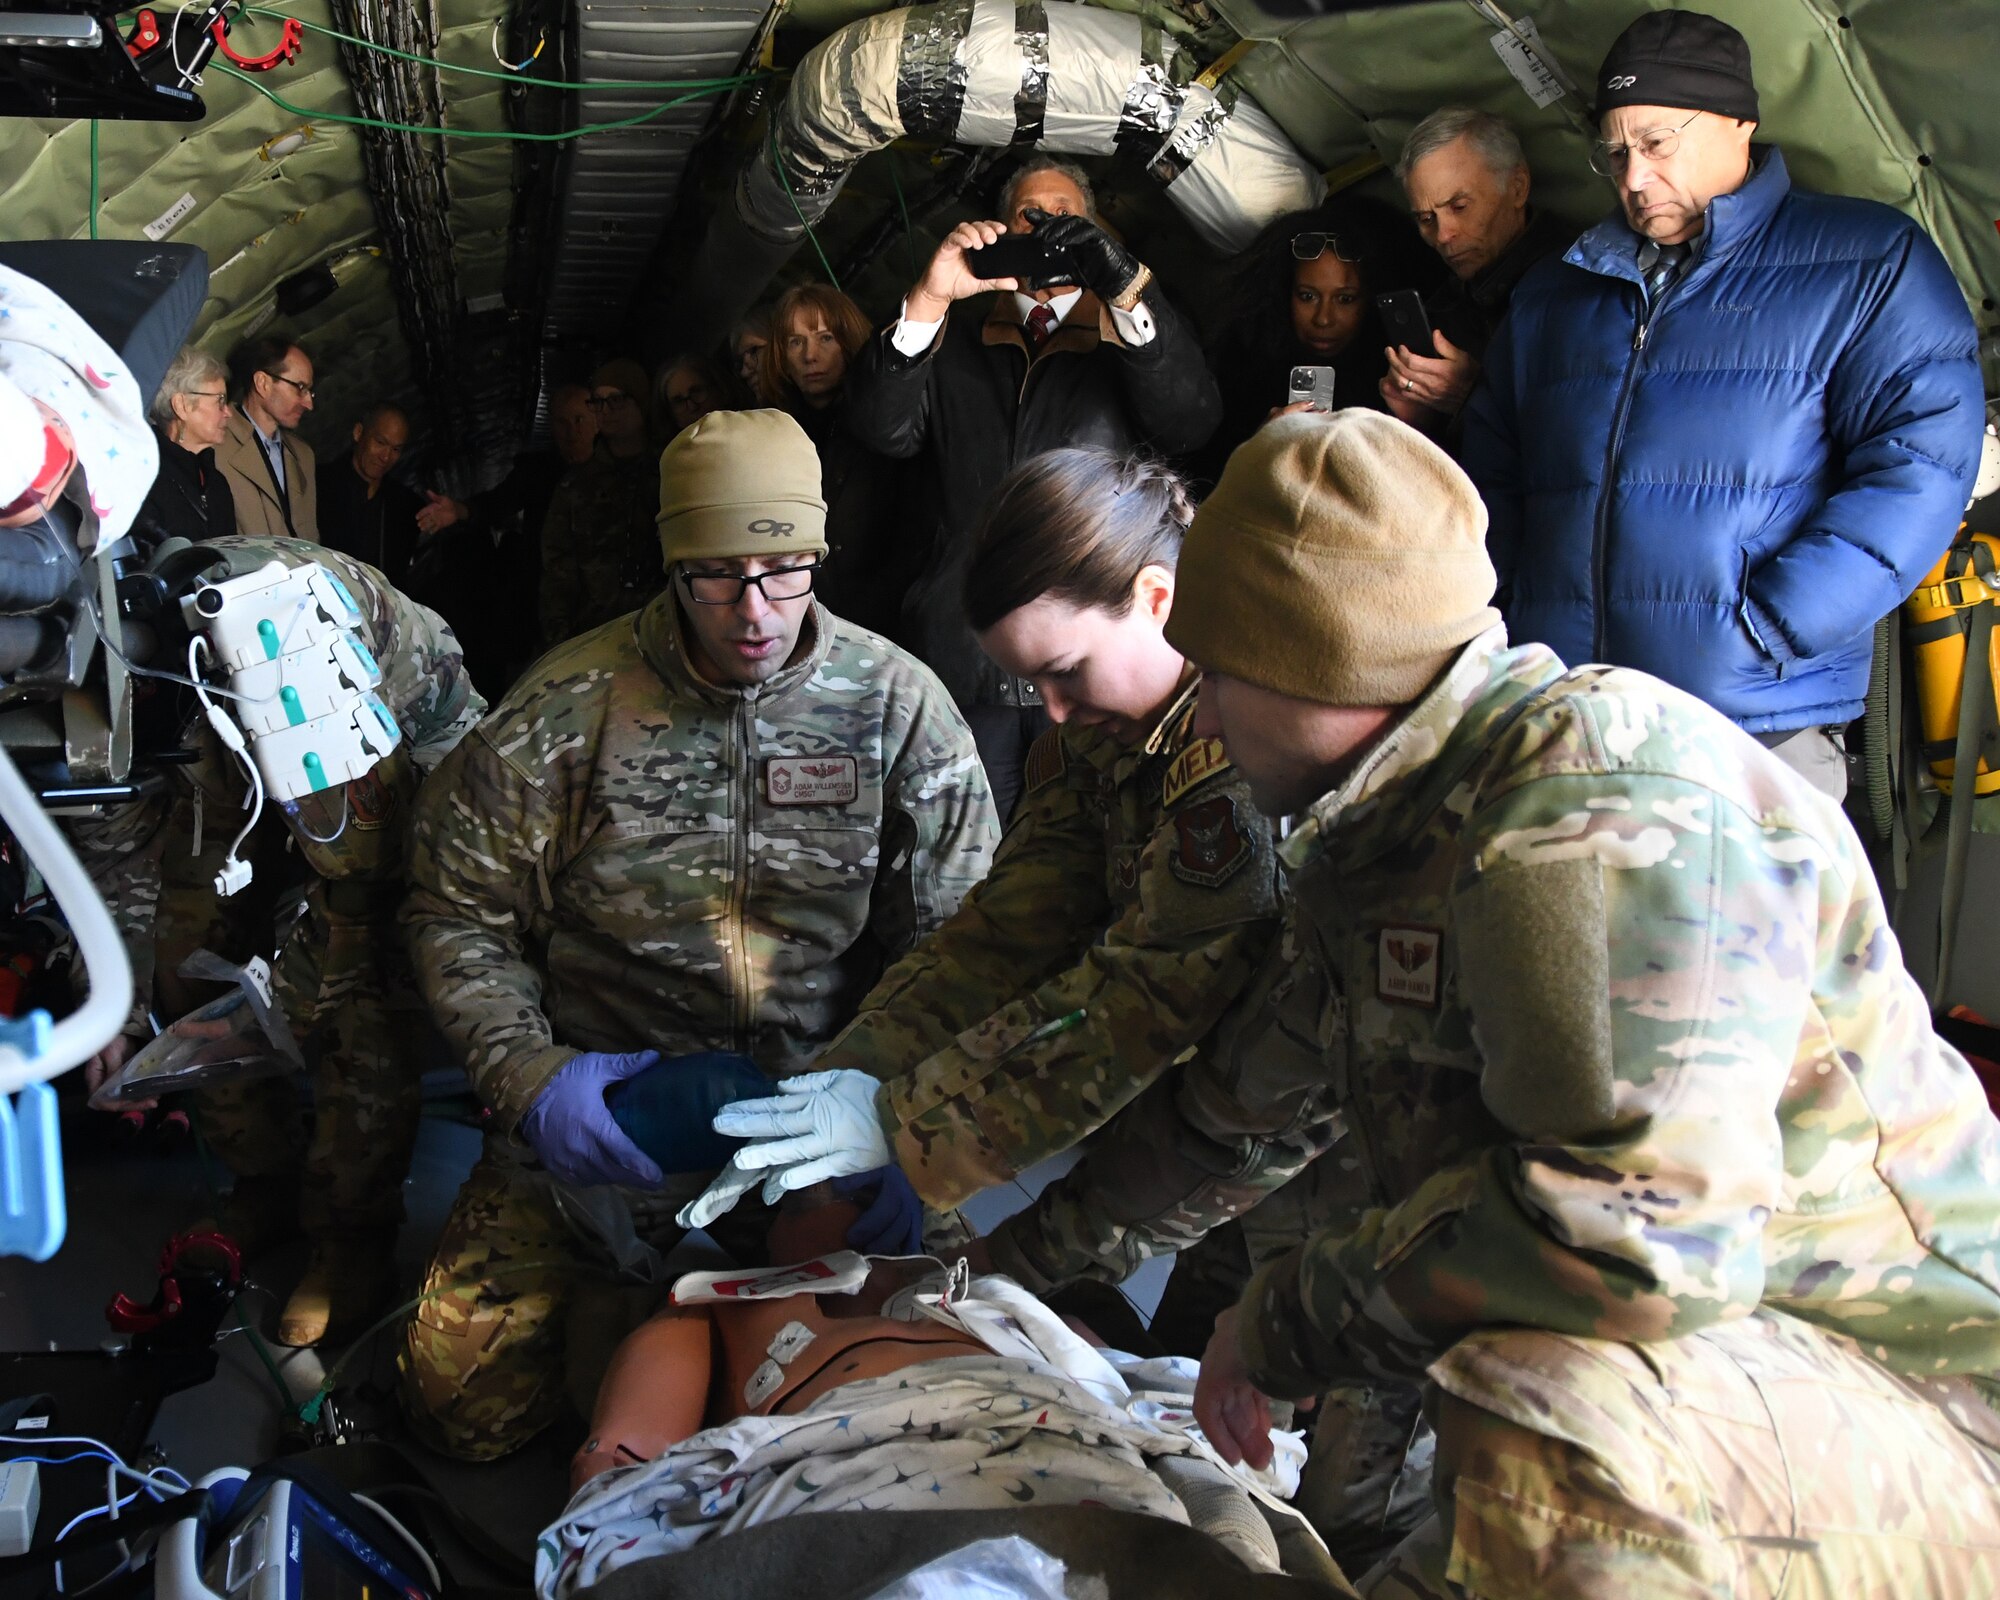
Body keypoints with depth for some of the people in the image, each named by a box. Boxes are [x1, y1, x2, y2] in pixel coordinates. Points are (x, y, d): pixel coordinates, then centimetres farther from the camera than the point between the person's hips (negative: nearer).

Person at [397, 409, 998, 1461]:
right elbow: (457, 916, 1)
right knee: (464, 1405, -8)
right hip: (599, 1125, 0)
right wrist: (531, 1075, -15)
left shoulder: (897, 706, -4)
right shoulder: (565, 708, -6)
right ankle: (620, 1303, 24)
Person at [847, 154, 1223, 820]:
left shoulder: (1131, 343, 12)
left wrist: (1125, 285, -19)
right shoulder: (954, 348, 17)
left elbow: (1194, 421, -8)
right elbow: (881, 428, 1)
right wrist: (929, 299, -12)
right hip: (965, 661, 2)